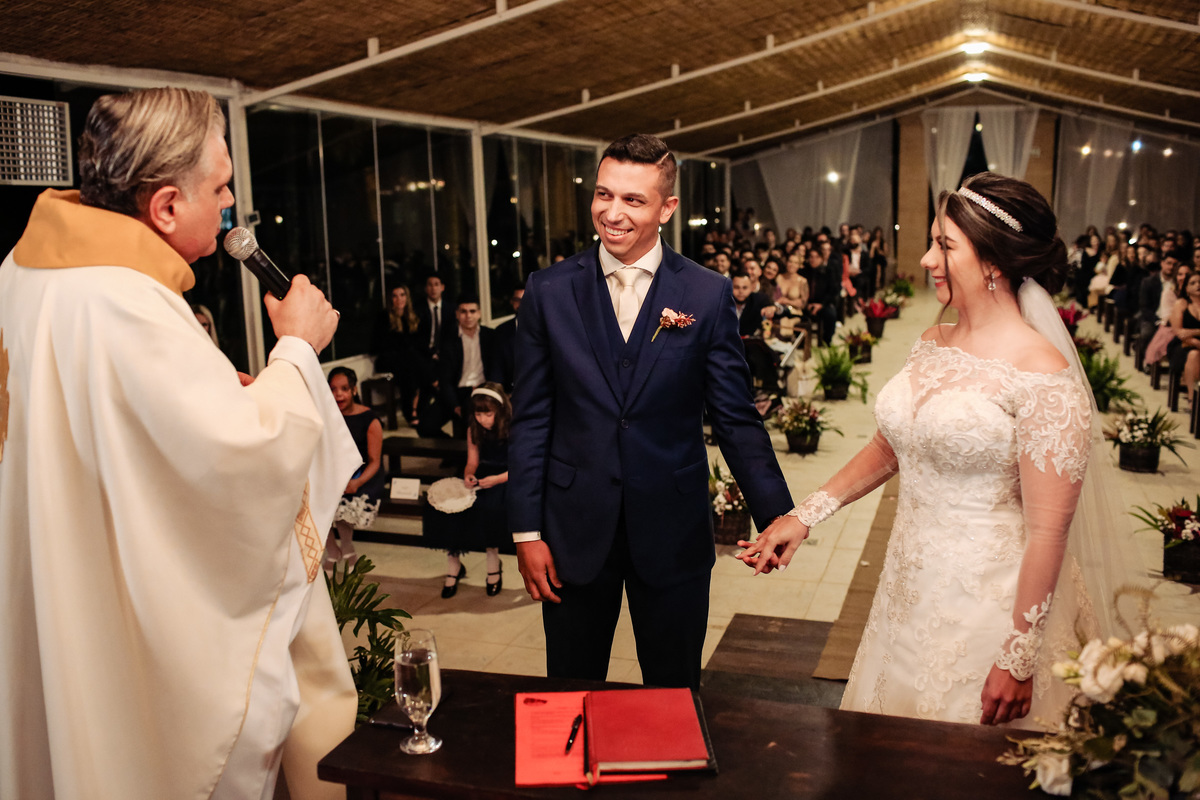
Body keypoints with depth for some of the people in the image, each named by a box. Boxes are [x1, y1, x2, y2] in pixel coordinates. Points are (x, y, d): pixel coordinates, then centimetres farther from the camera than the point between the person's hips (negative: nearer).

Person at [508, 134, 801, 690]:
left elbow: (735, 418, -1)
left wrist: (776, 515, -9)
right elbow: (531, 420, 0)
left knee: (674, 695, 16)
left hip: (673, 535, 0)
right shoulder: (548, 292, -2)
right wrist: (526, 532, -2)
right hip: (574, 534, 1)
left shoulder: (708, 295, -4)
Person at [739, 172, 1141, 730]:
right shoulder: (932, 344, 3)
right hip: (909, 586, 7)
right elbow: (889, 448, 15)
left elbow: (1047, 531, -18)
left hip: (989, 600, -7)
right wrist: (803, 516, 9)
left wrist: (1019, 660, -16)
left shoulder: (1043, 379, -19)